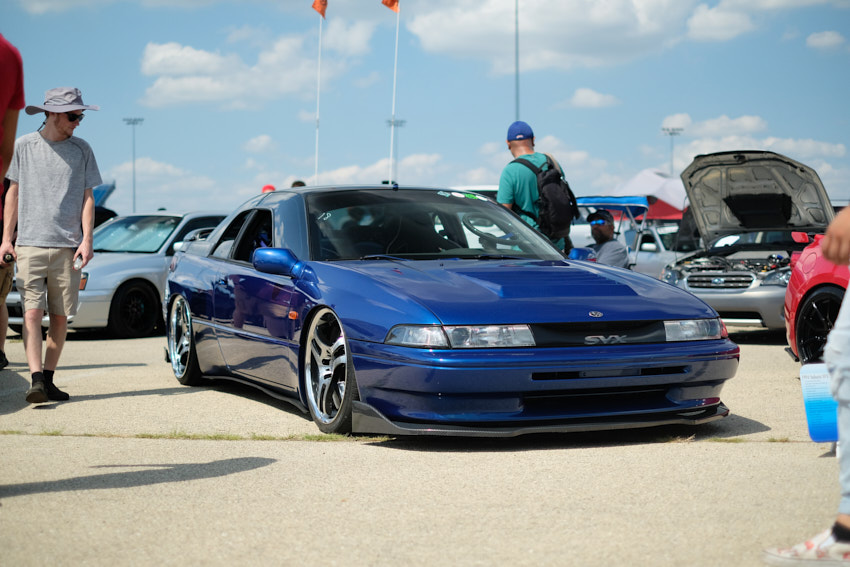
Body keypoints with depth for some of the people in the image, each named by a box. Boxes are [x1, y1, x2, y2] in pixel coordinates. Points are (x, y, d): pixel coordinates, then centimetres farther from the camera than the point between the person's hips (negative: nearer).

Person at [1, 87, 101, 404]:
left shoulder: (81, 149, 8)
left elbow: (87, 196, 9)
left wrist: (86, 240, -2)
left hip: (67, 246, 1)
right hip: (30, 244, -1)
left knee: (60, 316, 2)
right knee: (32, 312, -11)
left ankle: (49, 379, 12)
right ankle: (36, 380, -17)